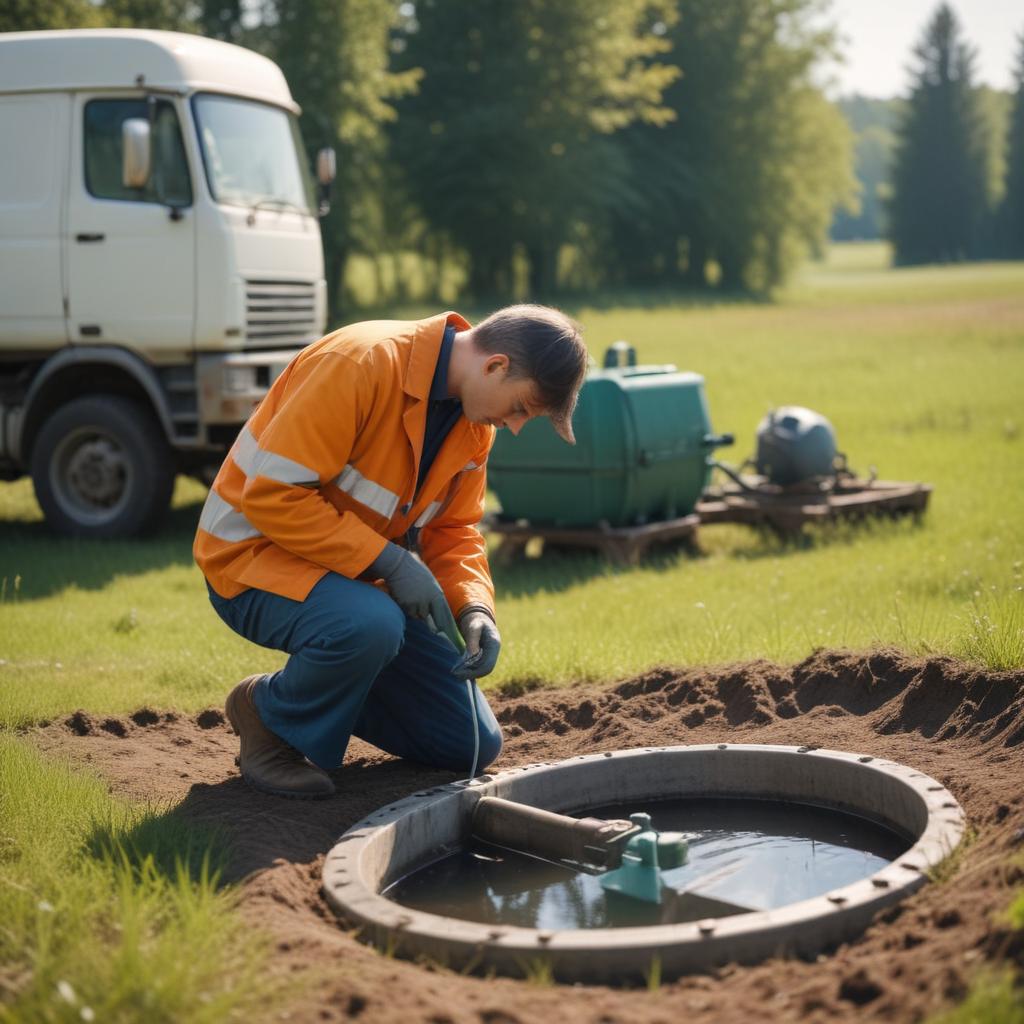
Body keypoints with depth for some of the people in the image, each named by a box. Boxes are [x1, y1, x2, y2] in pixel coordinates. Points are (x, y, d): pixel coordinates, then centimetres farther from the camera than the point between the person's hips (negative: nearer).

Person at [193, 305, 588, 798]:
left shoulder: (476, 417, 0)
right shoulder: (359, 365, -27)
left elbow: (454, 530, 7)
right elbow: (273, 495, -29)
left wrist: (475, 609, -12)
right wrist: (389, 561, -29)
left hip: (362, 574, 8)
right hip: (255, 554, -7)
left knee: (473, 745, 3)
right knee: (372, 624, -40)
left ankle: (321, 693, 23)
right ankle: (270, 716, -9)